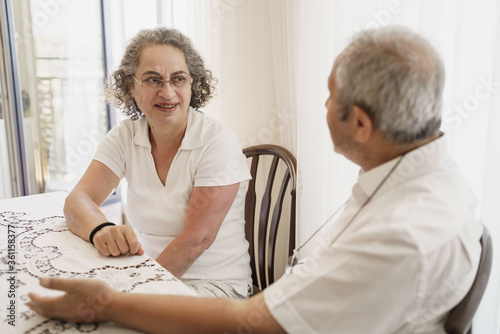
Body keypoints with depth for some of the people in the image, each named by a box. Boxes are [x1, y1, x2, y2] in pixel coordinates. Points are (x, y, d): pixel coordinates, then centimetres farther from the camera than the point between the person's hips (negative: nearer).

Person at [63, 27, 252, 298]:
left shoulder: (219, 142, -14)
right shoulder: (125, 136, 1)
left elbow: (197, 239, -18)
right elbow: (77, 200, -7)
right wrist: (100, 230, -30)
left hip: (215, 284, -4)